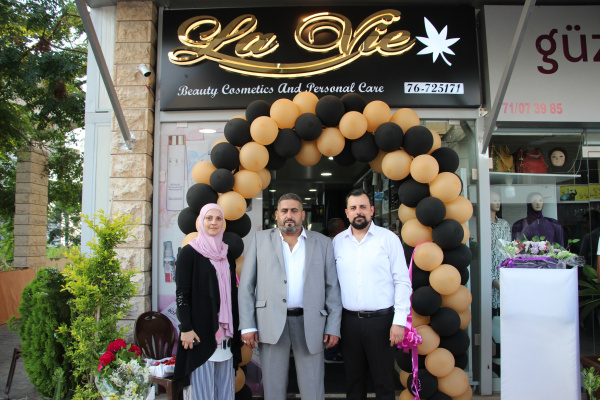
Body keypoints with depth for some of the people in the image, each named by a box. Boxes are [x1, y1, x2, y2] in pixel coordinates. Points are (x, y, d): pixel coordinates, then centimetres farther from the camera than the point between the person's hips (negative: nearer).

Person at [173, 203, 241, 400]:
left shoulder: (227, 255, 14)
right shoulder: (189, 252, -2)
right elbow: (181, 292, -7)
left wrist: (235, 330, 13)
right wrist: (186, 328, -13)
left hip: (225, 333, 5)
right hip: (200, 333, -5)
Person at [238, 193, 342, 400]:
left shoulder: (322, 243, 10)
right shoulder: (260, 239, 9)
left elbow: (332, 287, 8)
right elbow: (246, 285, 5)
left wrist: (333, 327, 1)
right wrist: (247, 326, -2)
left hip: (310, 323, 0)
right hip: (271, 324, 0)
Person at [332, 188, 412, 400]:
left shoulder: (388, 238, -2)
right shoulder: (338, 241, 7)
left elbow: (402, 282, -4)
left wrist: (399, 321, -11)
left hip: (381, 319, -3)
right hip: (349, 319, 3)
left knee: (384, 380, 5)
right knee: (353, 379, 14)